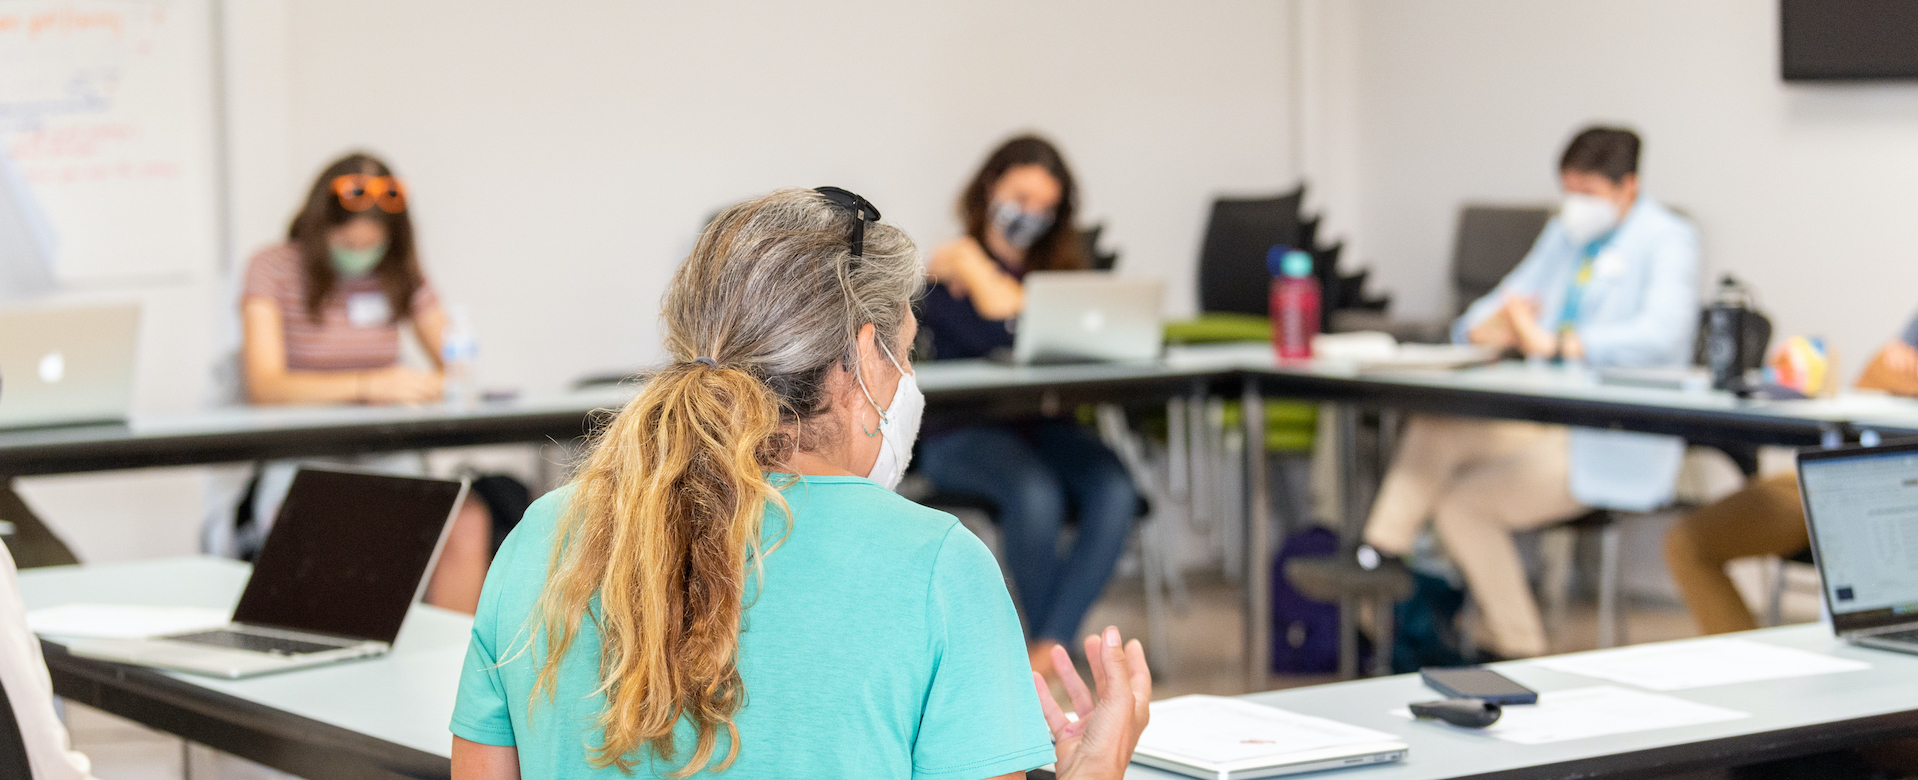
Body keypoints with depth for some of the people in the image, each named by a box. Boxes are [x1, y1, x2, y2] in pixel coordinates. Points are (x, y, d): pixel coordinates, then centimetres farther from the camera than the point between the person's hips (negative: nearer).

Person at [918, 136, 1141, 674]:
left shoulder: (1060, 269, 18)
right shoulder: (946, 272, 3)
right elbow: (1000, 337, -14)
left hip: (1042, 427, 4)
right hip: (962, 433, -4)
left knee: (1115, 492, -29)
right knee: (1034, 493, -37)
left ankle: (1045, 655, -29)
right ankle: (1057, 643, -16)